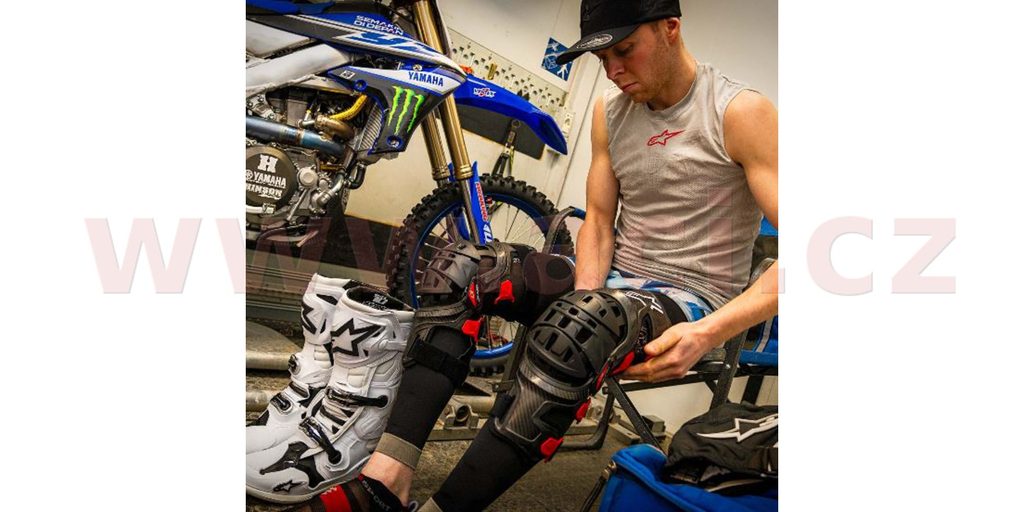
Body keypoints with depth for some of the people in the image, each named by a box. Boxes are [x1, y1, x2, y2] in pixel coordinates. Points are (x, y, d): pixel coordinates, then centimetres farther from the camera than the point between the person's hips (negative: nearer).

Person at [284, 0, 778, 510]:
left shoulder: (742, 114, -13)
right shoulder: (610, 110, 6)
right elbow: (598, 223, 5)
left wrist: (707, 333, -31)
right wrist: (586, 302, -16)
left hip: (693, 299, -6)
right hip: (614, 278, 7)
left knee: (571, 331, -39)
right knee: (458, 269, -12)